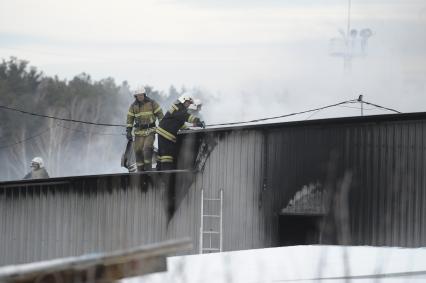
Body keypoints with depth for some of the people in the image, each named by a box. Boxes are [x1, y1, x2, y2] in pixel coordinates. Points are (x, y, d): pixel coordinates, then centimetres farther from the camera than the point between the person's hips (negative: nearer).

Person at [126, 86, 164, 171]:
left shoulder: (152, 103, -1)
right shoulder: (133, 106, 7)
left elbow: (160, 114, 1)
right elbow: (130, 119, 9)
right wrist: (128, 131, 2)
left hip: (150, 131, -3)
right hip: (139, 132, 3)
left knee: (147, 149, -20)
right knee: (138, 151, -3)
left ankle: (148, 170, -14)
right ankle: (140, 171, 6)